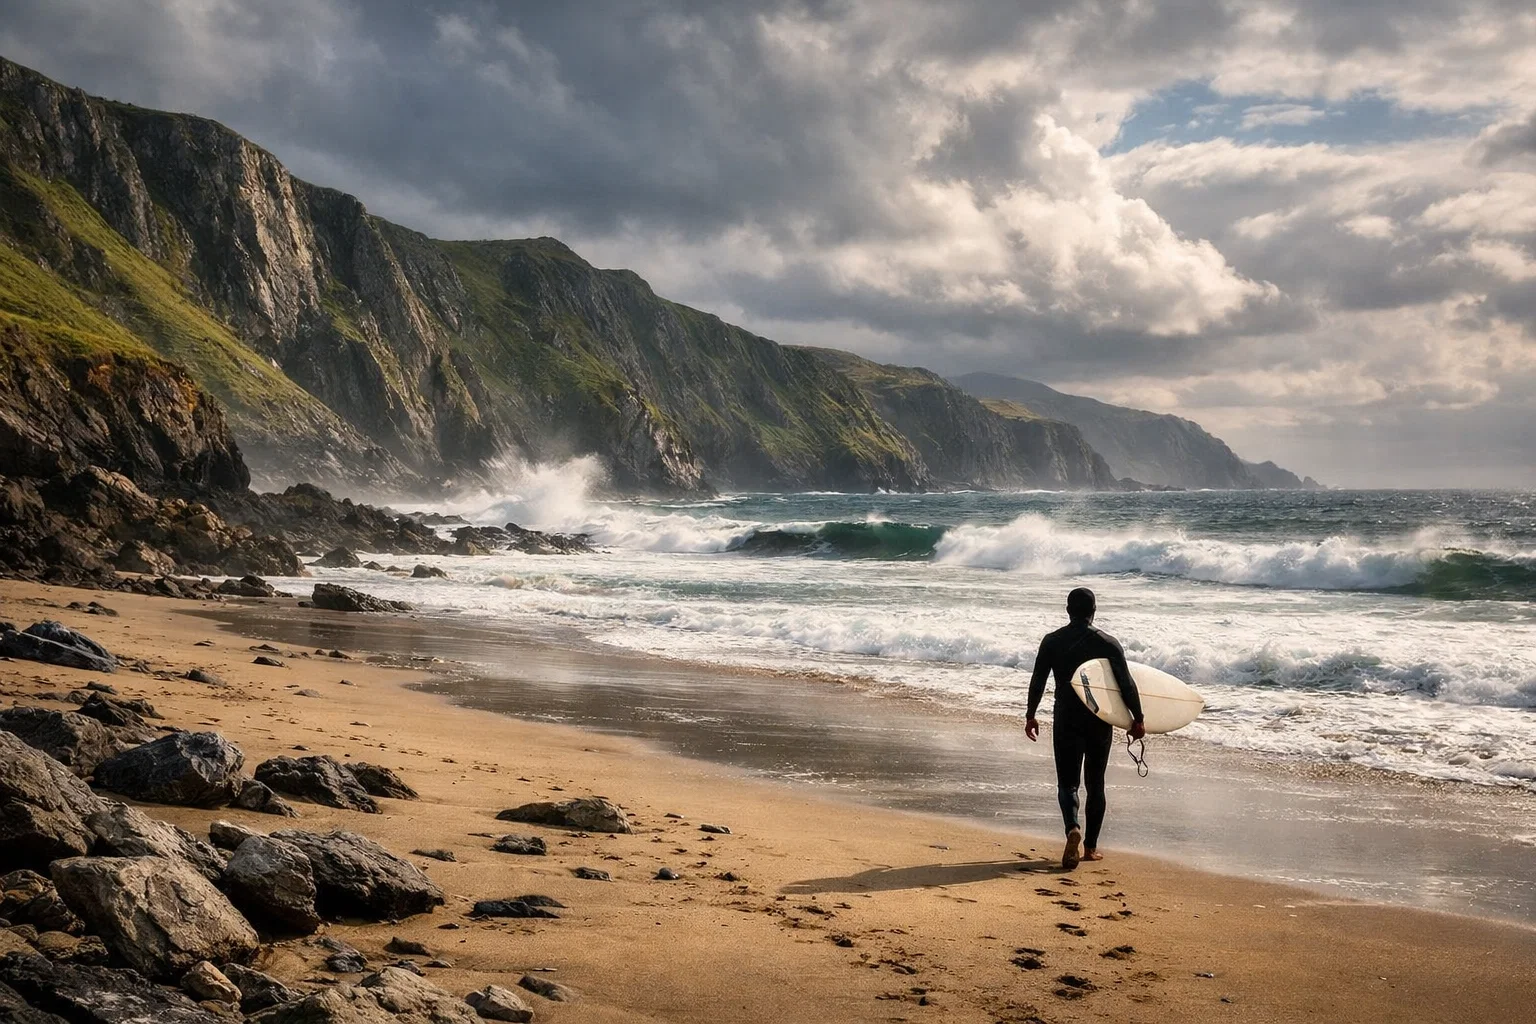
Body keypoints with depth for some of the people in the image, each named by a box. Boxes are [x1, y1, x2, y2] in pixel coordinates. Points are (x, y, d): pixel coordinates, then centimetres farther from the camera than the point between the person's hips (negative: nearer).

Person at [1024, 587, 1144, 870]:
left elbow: (1038, 681, 0)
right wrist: (1137, 719, 2)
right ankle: (1090, 847, 17)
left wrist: (1031, 716, 10)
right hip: (1100, 721, 1)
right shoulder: (1109, 643, -4)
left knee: (1067, 782, 3)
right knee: (1095, 784, 14)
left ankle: (1073, 829, -25)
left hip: (1066, 721, 0)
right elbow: (1126, 684, -6)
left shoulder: (1052, 642, -2)